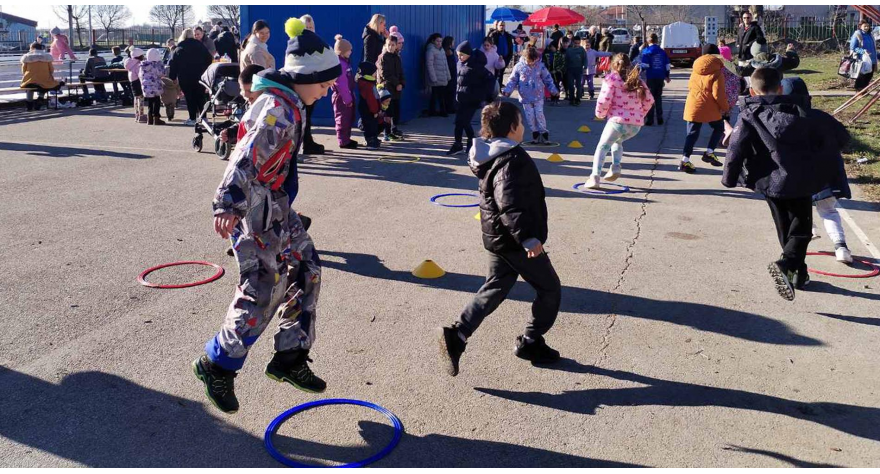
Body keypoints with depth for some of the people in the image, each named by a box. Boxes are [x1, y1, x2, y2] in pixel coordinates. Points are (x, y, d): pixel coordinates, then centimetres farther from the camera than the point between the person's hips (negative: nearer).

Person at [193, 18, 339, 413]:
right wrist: (229, 204, -37)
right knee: (262, 290, -6)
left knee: (306, 272, 11)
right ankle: (216, 365, 12)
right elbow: (248, 156, -29)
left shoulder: (287, 103, 12)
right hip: (256, 208, -10)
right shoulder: (280, 108, -20)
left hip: (277, 205, 10)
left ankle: (290, 359, 22)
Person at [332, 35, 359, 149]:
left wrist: (350, 97, 15)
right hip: (341, 96, -10)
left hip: (348, 95, 10)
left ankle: (346, 139, 25)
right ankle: (343, 141, 4)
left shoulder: (345, 62, 13)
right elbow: (341, 84, -23)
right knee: (343, 119, -3)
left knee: (349, 118, 16)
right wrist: (347, 99, -21)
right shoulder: (339, 64, -19)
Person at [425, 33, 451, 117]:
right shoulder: (430, 50, -8)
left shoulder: (441, 49, 16)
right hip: (436, 79, -8)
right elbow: (429, 65, -14)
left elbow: (445, 64, 20)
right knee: (436, 95, -5)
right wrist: (433, 78, -18)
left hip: (443, 79, 8)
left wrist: (448, 76, 14)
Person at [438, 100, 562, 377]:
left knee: (495, 288, 16)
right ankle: (530, 343, 20)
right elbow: (510, 205, -34)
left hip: (497, 238, 9)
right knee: (550, 290, 9)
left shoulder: (492, 157, 9)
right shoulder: (513, 160, -22)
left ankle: (457, 335, 4)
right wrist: (528, 238, -38)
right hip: (516, 242, -9)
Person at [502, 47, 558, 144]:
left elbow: (548, 79, 5)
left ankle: (543, 132, 14)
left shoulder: (540, 66, -4)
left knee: (539, 115, -2)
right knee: (530, 116, 5)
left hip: (538, 96, -1)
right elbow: (513, 80, 0)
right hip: (526, 97, 1)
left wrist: (554, 90, 4)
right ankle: (535, 133, 20)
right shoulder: (519, 66, -6)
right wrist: (507, 90, -12)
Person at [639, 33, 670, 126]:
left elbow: (644, 65, -15)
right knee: (658, 97, 15)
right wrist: (667, 76, 20)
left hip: (650, 77, -4)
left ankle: (649, 120, -4)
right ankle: (660, 119, 15)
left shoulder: (646, 51, -7)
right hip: (660, 77, 4)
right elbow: (667, 65, 10)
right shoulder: (662, 52, 9)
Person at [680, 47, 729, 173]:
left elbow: (690, 86, 19)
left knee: (692, 133, 6)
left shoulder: (696, 69, 11)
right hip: (709, 107, -5)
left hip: (692, 106, 5)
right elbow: (718, 94, -12)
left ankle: (685, 160, -5)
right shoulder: (717, 72, -8)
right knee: (719, 128, 18)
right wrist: (725, 107, 0)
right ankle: (709, 153, 9)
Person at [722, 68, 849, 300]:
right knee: (801, 227, 6)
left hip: (771, 182, 0)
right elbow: (833, 130, 9)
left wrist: (729, 179, 2)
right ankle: (786, 264, -21)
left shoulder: (749, 117, 0)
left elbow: (736, 151, -9)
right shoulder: (800, 109, 8)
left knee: (785, 228, 19)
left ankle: (797, 271, 30)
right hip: (802, 180, 0)